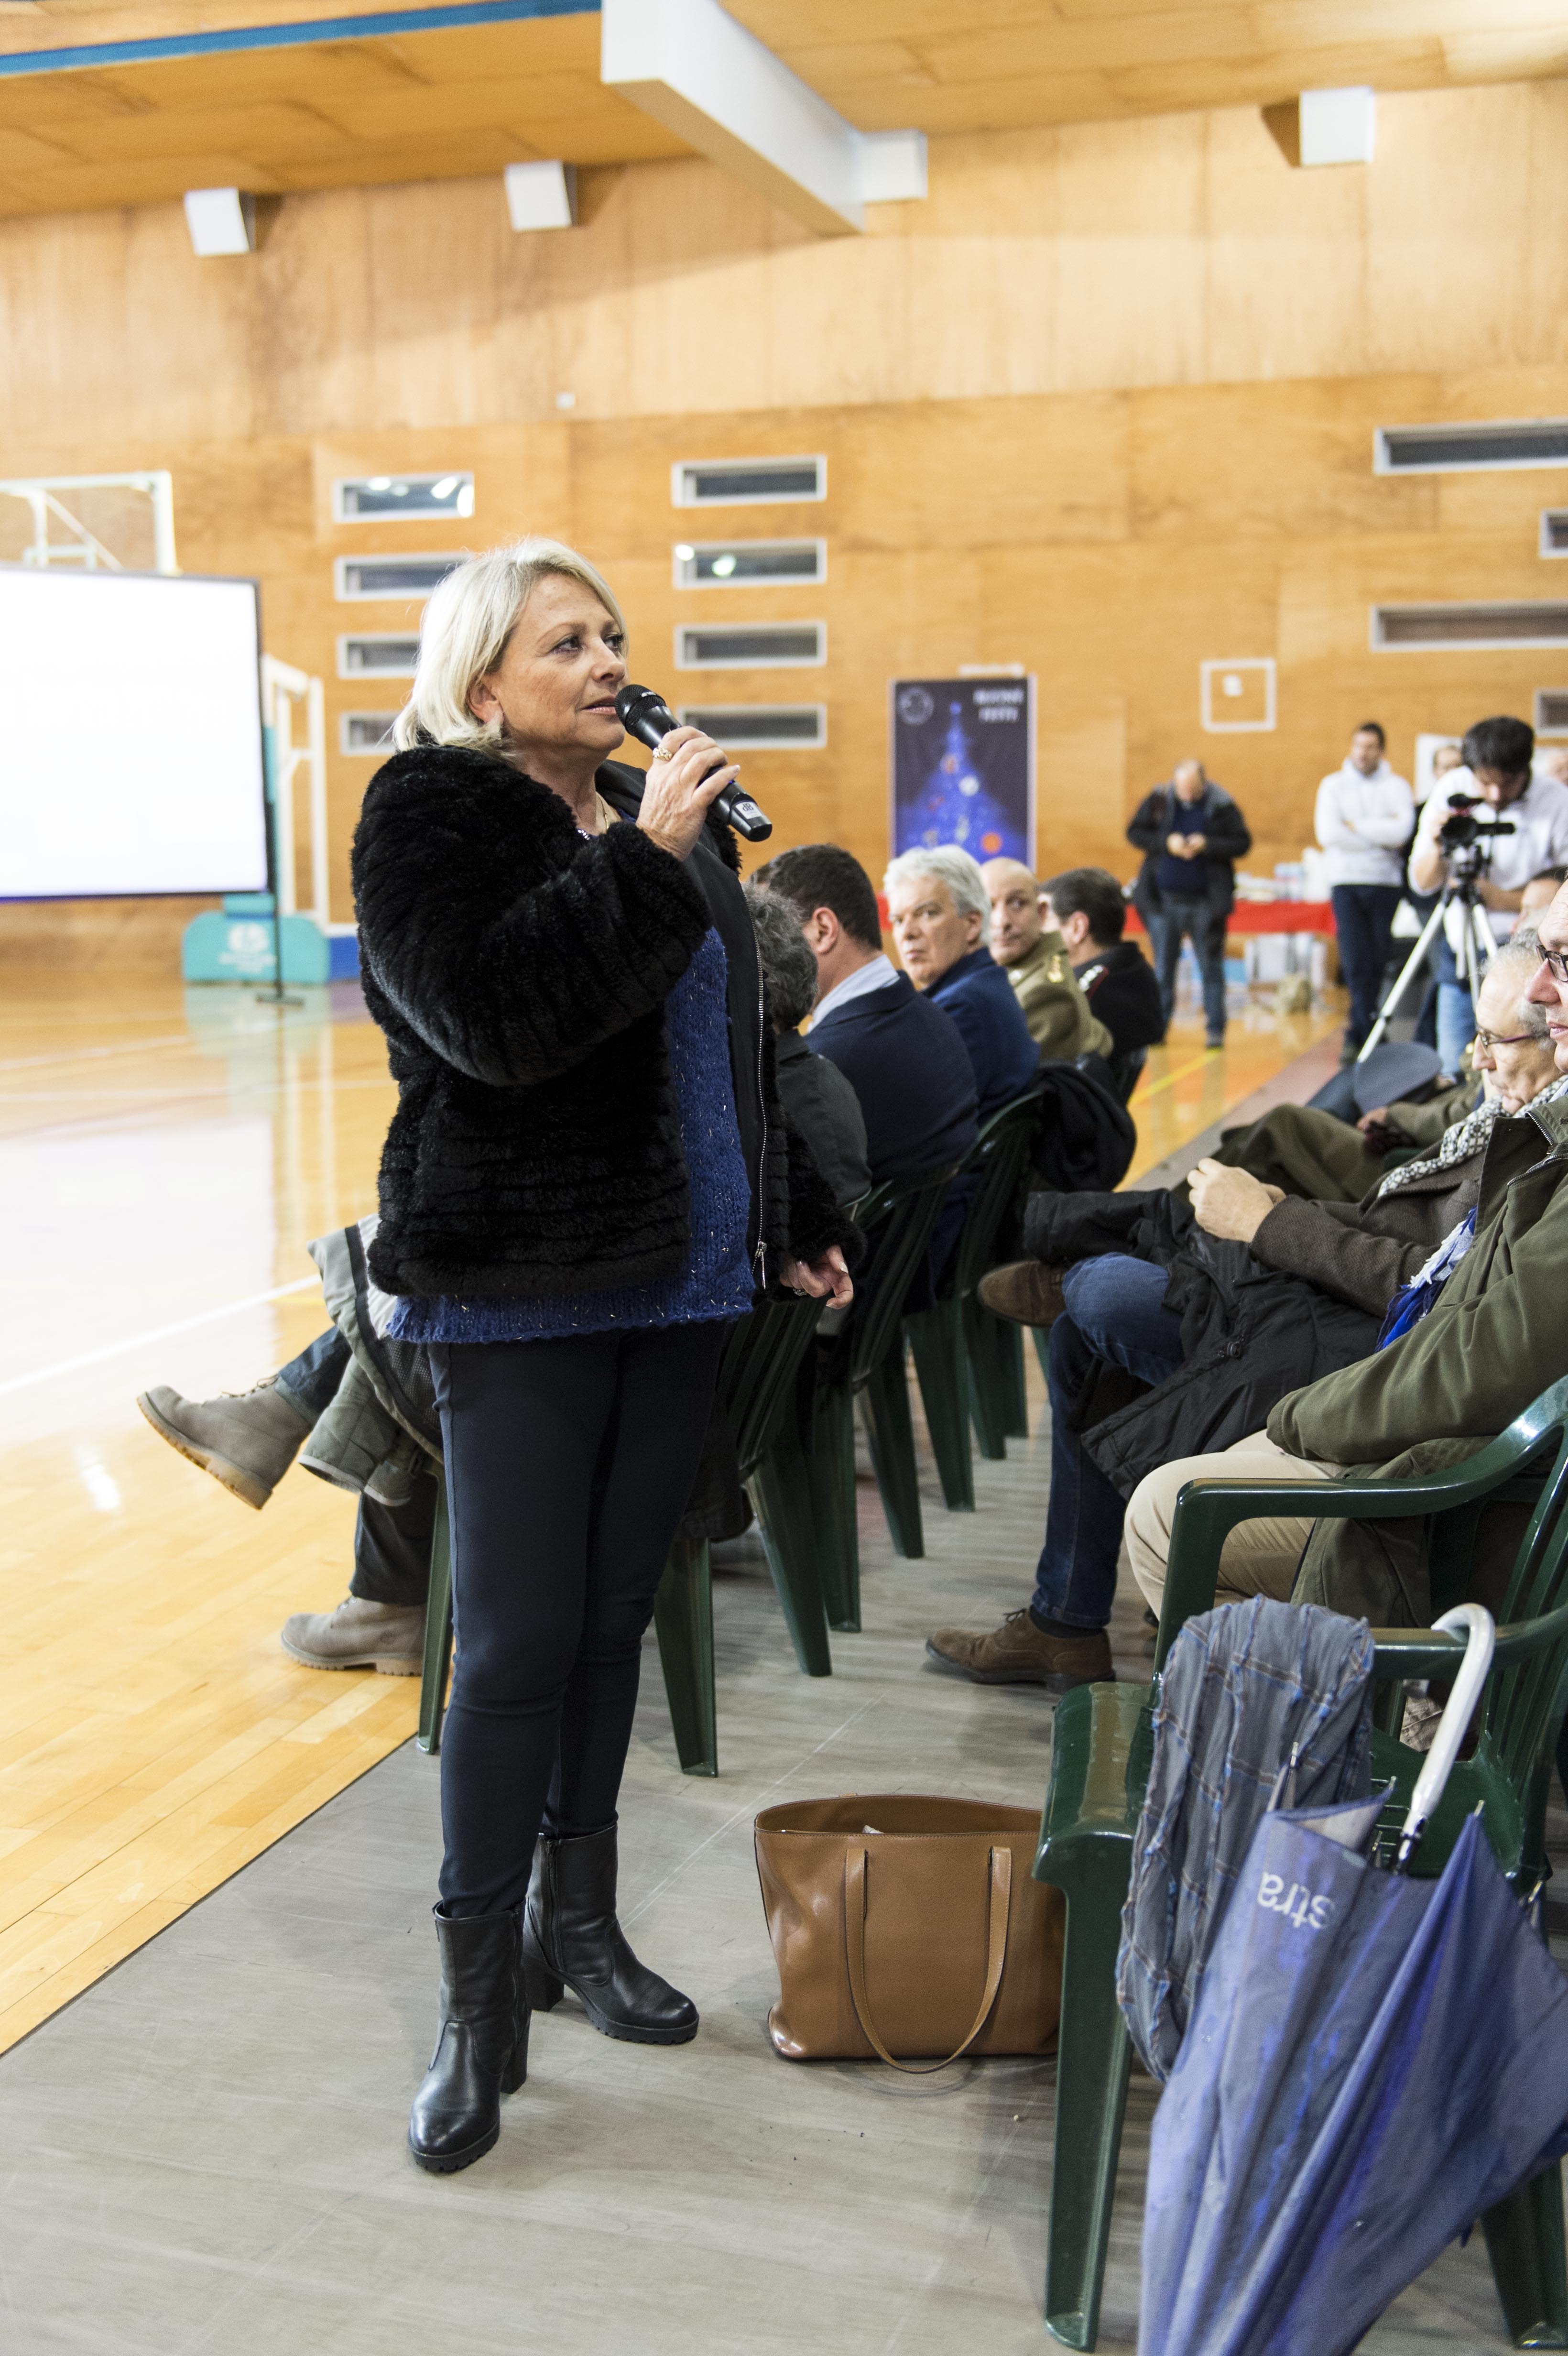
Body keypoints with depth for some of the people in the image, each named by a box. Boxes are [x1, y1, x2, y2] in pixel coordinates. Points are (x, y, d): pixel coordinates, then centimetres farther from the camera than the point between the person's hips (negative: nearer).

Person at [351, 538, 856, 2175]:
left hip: (673, 1280, 7)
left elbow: (736, 1045, 23)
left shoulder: (659, 810, 15)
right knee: (518, 1642, -5)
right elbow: (492, 1015, -25)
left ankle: (574, 1919, 29)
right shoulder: (428, 815, -6)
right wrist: (646, 859, -22)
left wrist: (795, 1219, 25)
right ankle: (477, 2003, 8)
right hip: (520, 1291, -6)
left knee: (613, 1613, 13)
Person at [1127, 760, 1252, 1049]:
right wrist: (1166, 843, -14)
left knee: (1211, 967, 1)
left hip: (1206, 903, -2)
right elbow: (1135, 833, 2)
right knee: (1163, 967, 7)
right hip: (1164, 900, 2)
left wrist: (1207, 845, -18)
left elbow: (1242, 843, -4)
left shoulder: (1222, 806, -4)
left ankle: (1215, 1028, 5)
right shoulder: (1158, 800, 1)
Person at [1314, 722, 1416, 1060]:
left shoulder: (1397, 787, 7)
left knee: (1377, 963, 1)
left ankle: (1358, 1035, 11)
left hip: (1386, 883, 1)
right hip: (1345, 881, 0)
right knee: (1356, 962, -12)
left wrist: (1355, 826, -8)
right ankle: (1369, 1034, -10)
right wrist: (1380, 836, -5)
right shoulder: (1333, 785, 9)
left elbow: (1402, 831, -10)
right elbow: (1328, 833, -6)